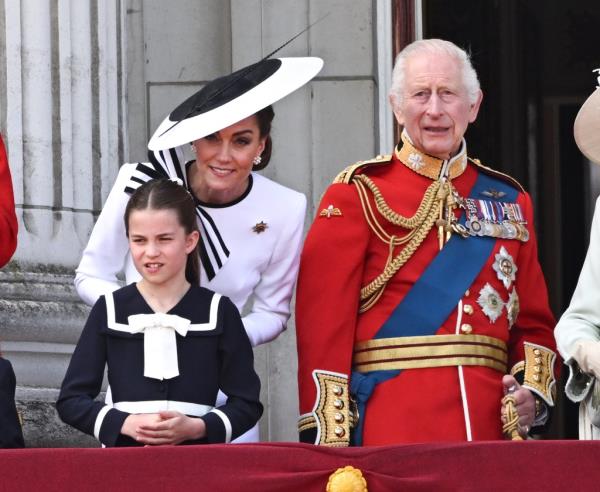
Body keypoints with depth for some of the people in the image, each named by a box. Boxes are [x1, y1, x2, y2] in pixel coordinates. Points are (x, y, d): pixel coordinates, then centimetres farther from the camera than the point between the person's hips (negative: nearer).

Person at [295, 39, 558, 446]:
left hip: (490, 426, 4)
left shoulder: (509, 201, 15)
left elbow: (534, 323, 19)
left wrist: (535, 389, -2)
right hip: (392, 431, -4)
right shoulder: (358, 195, 2)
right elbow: (324, 323, -4)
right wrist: (328, 442, -13)